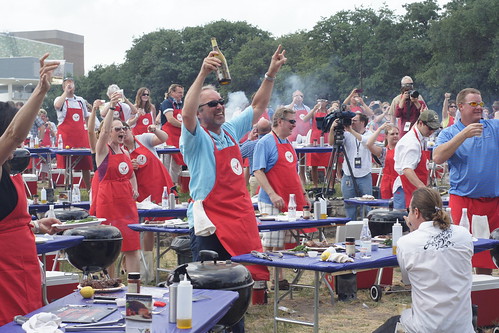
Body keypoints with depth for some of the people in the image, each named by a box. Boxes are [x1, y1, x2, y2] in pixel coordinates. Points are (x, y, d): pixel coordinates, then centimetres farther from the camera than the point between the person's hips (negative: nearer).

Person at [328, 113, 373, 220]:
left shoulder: (369, 134, 1)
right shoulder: (347, 134, 4)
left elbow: (366, 141, -22)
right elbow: (331, 142, -7)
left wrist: (351, 130, -25)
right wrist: (332, 129, -22)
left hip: (364, 176, -2)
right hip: (348, 176, 2)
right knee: (349, 206, 8)